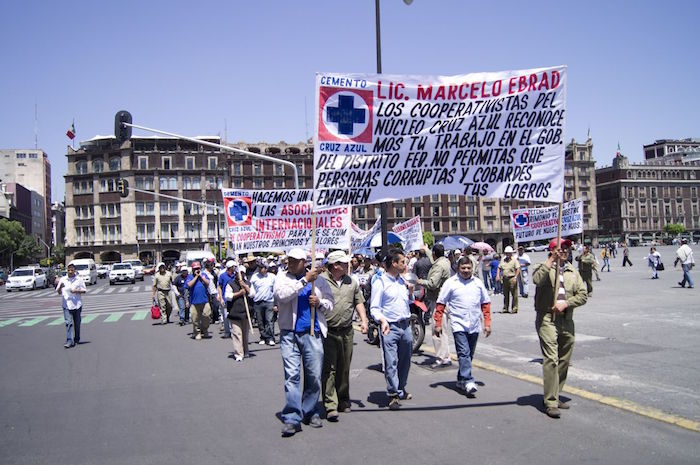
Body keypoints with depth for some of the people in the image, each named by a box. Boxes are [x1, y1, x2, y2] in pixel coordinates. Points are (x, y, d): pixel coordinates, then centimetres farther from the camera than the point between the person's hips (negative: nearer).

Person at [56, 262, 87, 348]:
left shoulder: (79, 279, 2)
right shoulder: (62, 279, 4)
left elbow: (84, 290, 4)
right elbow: (59, 292, 5)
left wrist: (76, 291, -14)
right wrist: (60, 286, -16)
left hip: (77, 304, 0)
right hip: (67, 305, 0)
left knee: (77, 323, 10)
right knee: (68, 322, -10)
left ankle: (77, 339, 26)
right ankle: (69, 340, -12)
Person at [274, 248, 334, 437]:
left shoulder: (319, 280, 10)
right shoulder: (282, 277, 4)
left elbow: (330, 304, 16)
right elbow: (282, 295, -16)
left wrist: (320, 302, -7)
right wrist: (305, 280, -16)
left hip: (313, 333, 2)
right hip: (289, 334, -2)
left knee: (314, 375, 6)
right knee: (291, 375, -6)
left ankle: (311, 412, 22)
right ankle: (292, 418, -2)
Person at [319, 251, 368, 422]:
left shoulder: (351, 282, 13)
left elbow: (359, 302, 17)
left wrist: (363, 320, 6)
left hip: (347, 331, 5)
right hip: (327, 332, -5)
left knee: (344, 369, 14)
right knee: (329, 369, -5)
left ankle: (343, 401, 28)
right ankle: (330, 406, -3)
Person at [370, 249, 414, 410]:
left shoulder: (402, 281, 13)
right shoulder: (380, 282, -7)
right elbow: (374, 308, -10)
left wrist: (410, 293, 6)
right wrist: (383, 320, -26)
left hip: (406, 326, 7)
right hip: (390, 327, -6)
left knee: (405, 361, 14)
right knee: (391, 362, -7)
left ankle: (401, 389, 30)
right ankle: (393, 394, 1)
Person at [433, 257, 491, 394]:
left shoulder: (478, 283, 10)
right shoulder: (451, 283, -1)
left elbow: (485, 304, 15)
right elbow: (440, 304, 0)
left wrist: (487, 323, 9)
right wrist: (438, 324, -4)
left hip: (474, 326, 4)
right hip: (459, 325, -4)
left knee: (469, 355, 11)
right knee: (464, 353, -14)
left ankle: (461, 380, 24)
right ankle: (468, 381, -16)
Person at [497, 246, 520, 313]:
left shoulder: (514, 260, -2)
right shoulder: (503, 260, 14)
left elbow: (518, 269, -9)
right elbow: (499, 268, 19)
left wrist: (515, 277, -18)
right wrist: (498, 275, 5)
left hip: (512, 279, -5)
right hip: (505, 279, 5)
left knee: (514, 295, -4)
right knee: (505, 295, 10)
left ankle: (514, 309, 1)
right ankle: (505, 308, 16)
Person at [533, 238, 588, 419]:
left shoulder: (573, 272, 14)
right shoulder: (545, 267, 0)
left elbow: (583, 294, 7)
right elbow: (537, 280, -23)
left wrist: (566, 303, -9)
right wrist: (552, 260, -21)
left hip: (567, 320, 6)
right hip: (547, 319, -6)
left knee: (564, 361, 12)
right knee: (551, 359, -12)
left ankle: (555, 396, 26)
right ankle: (550, 403, -10)